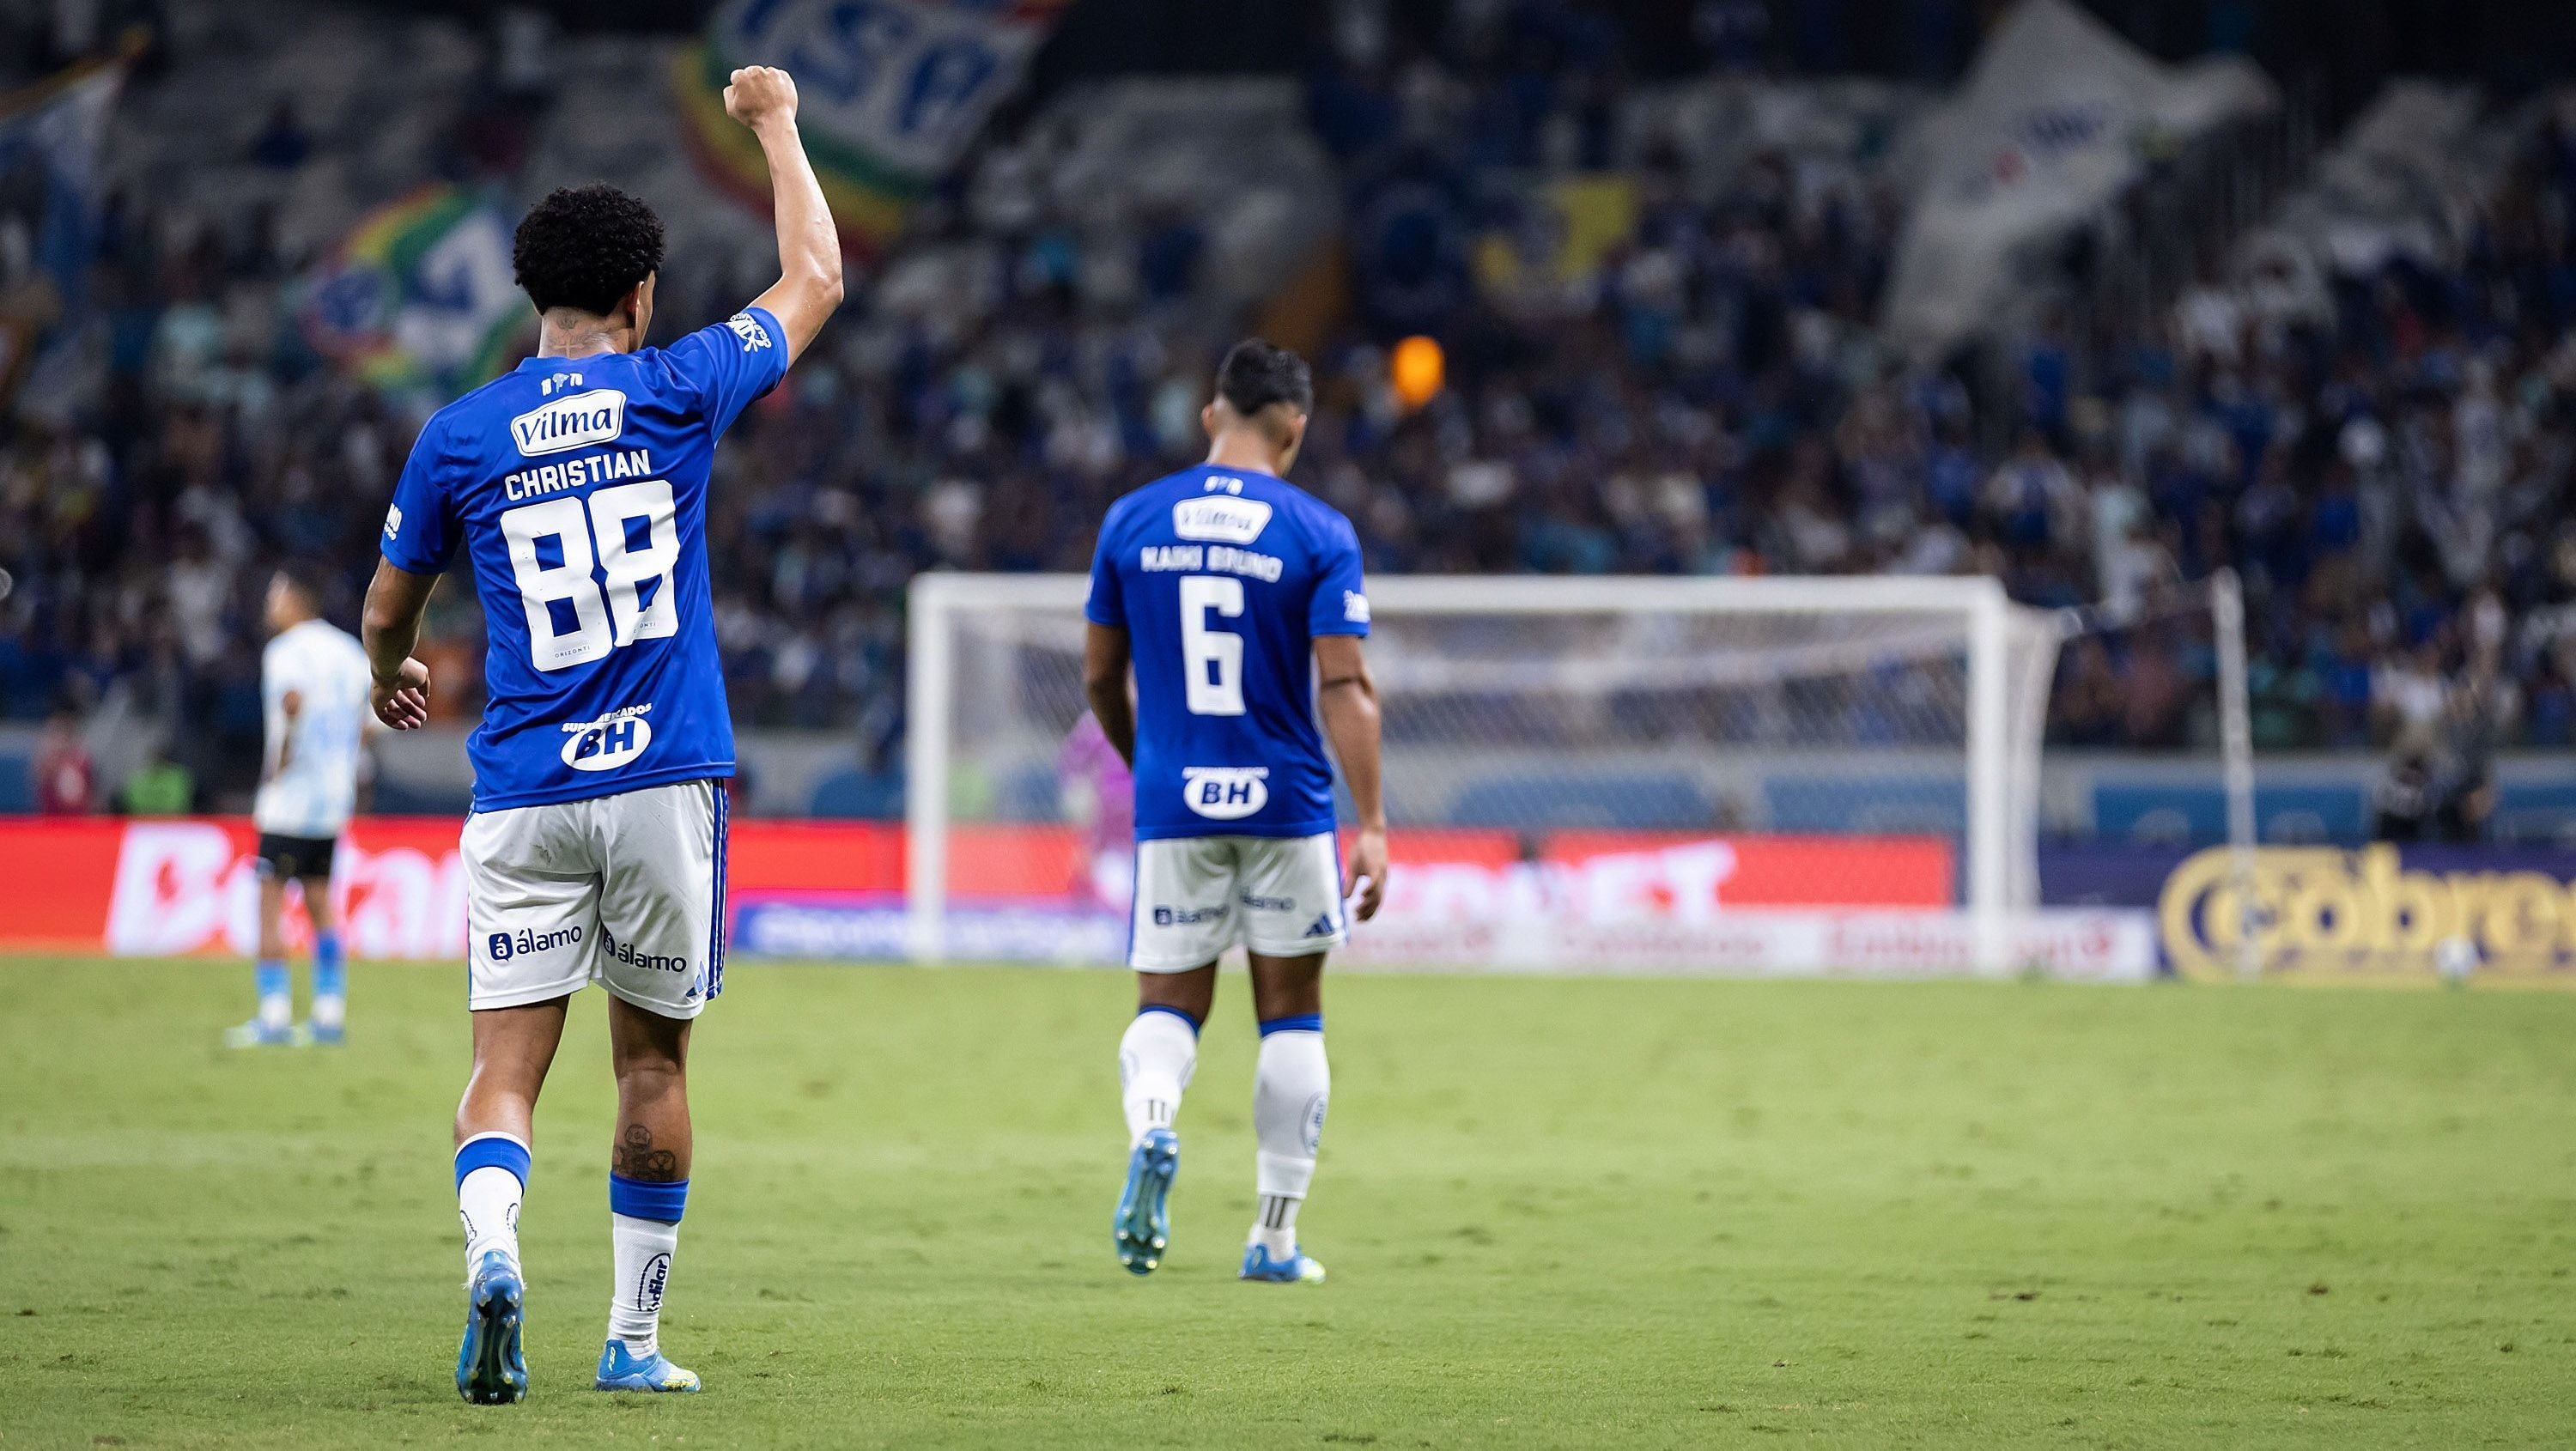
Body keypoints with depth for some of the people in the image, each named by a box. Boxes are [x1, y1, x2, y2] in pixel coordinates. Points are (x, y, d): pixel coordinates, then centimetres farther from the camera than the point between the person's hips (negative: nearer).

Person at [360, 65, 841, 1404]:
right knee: (652, 1058, 11)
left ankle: (492, 1246, -30)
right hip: (665, 779, 0)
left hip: (522, 793, 0)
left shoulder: (459, 436, 2)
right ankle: (634, 1337, 15)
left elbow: (388, 608, 14)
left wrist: (390, 679, 38)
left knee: (506, 1065, -2)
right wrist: (775, 124, 28)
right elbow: (814, 279, 15)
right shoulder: (676, 393, 0)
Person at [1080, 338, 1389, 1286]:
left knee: (1168, 1006, 9)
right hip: (1286, 808, -1)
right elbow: (1344, 689, -11)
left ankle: (1150, 1125, -25)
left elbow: (1100, 678, 9)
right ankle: (1275, 1237, 13)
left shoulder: (1133, 521, 3)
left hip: (1172, 806, 2)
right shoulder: (1318, 533, -6)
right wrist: (1372, 826, -11)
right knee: (1291, 1018, 11)